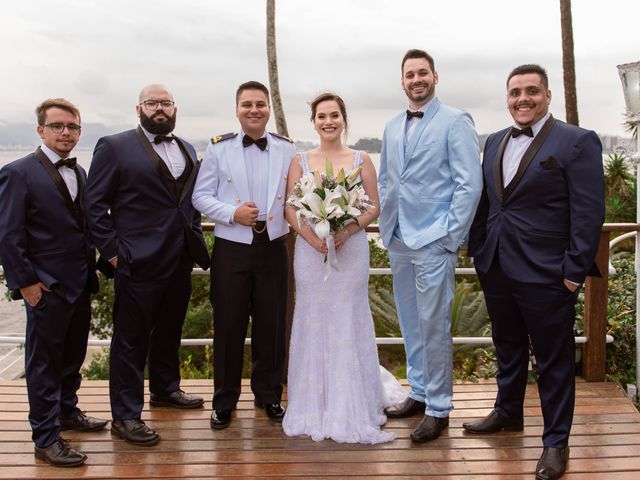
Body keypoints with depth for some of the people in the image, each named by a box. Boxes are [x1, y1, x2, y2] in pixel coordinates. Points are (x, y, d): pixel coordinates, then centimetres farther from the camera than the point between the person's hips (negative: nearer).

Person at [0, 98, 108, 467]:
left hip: (80, 284, 7)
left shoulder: (79, 173, 11)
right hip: (47, 287, -7)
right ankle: (46, 438, 13)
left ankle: (67, 411, 37)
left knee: (73, 356, 19)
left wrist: (92, 268, 10)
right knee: (44, 363, 3)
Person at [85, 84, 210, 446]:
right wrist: (113, 251, -12)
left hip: (180, 261, 6)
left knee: (169, 331, 20)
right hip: (139, 262, -6)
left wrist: (193, 238, 8)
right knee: (131, 339, 1)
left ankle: (165, 389, 39)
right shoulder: (115, 147, -5)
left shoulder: (187, 150, 14)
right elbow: (96, 204, -7)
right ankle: (125, 416, 12)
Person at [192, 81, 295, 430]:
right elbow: (201, 196, -1)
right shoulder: (218, 148, 0)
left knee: (271, 325, 10)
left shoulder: (287, 149, 5)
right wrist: (233, 213, -15)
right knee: (228, 325, 6)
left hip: (273, 247, 2)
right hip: (231, 248, -1)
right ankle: (224, 401, 21)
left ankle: (269, 395, 28)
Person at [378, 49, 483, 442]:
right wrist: (386, 227, 11)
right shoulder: (392, 127, 14)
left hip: (433, 242, -6)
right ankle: (419, 393, 29)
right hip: (398, 242, 7)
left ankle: (438, 408, 10)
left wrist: (451, 237, -14)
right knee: (410, 325, 14)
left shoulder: (455, 122, -5)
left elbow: (470, 183, -10)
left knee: (434, 326, -3)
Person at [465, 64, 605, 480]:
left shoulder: (577, 142, -9)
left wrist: (575, 271, -15)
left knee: (554, 360, 7)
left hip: (546, 275, -6)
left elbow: (589, 212, -12)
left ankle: (556, 441, 22)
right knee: (508, 348, 22)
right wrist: (478, 251, 10)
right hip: (496, 270, 6)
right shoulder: (495, 142, 11)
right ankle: (508, 412, 42)